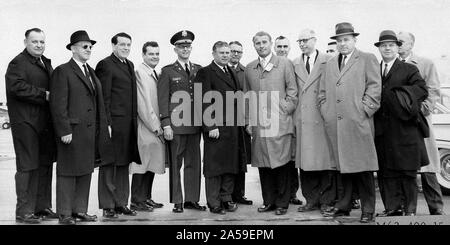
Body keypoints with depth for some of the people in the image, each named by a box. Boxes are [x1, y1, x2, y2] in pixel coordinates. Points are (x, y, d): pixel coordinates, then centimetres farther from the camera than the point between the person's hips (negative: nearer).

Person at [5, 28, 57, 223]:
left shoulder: (46, 63, 19)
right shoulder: (18, 63, -7)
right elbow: (17, 87, -22)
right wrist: (44, 95, -19)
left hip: (45, 123, 8)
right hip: (26, 123, -8)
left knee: (45, 165, 12)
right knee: (27, 167, -4)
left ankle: (43, 207, 23)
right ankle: (24, 211, 5)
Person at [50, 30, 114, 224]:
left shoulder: (91, 72, 18)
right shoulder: (62, 72, -6)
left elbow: (99, 102, 20)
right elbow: (58, 104, -12)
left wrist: (105, 124, 13)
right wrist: (64, 131, -17)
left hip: (91, 131, 8)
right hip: (72, 131, -7)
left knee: (86, 172, 11)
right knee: (68, 172, 0)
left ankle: (80, 210, 20)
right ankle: (65, 214, 9)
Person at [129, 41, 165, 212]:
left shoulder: (157, 74, 16)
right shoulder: (140, 73, -11)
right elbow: (143, 104, -16)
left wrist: (160, 125, 10)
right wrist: (155, 126, -14)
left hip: (156, 128, 8)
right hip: (145, 128, -8)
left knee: (151, 164, 11)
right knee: (142, 164, -3)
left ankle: (146, 198, 20)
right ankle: (136, 201, 5)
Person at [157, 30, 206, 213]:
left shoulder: (199, 70, 14)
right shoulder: (167, 71, 3)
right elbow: (163, 99, -1)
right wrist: (166, 124, -9)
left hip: (195, 124, 4)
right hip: (176, 124, -3)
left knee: (193, 163, 7)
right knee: (175, 164, 1)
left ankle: (192, 199, 16)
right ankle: (177, 202, 9)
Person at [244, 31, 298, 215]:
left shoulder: (284, 64, 5)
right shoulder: (249, 68, 14)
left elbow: (292, 92, 3)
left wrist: (284, 113, -5)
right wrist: (248, 121, 10)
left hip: (279, 124, -3)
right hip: (258, 125, 3)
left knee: (281, 164, -2)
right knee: (263, 164, 5)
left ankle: (282, 203, 10)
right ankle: (268, 201, 17)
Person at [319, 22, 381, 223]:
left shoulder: (367, 59, 9)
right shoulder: (330, 64, 22)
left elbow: (374, 87, 0)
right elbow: (322, 92, 22)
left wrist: (364, 110, -8)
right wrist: (326, 112, 9)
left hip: (358, 123, -4)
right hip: (335, 124, 4)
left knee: (362, 167, -3)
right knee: (343, 166, 7)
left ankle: (367, 210, 5)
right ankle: (344, 206, 16)